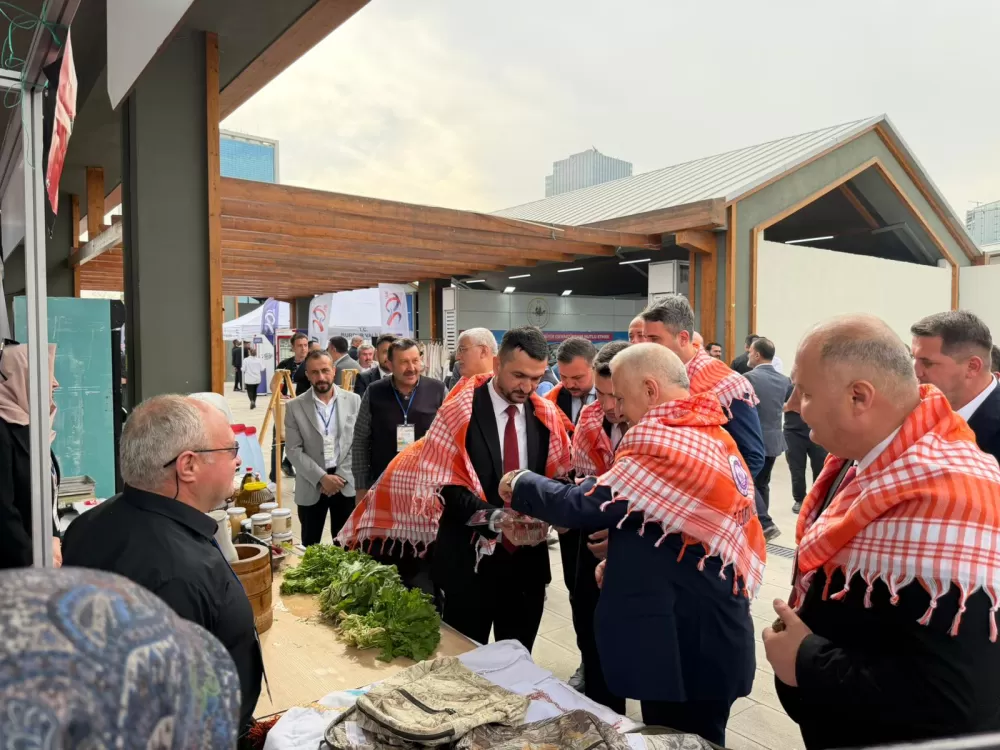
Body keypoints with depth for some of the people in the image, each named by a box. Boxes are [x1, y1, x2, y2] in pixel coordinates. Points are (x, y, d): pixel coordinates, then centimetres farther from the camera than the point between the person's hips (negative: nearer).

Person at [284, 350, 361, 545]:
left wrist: (340, 476, -8)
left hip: (346, 483, 1)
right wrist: (322, 477, -13)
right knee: (310, 546, 9)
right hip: (311, 486, 0)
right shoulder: (294, 407, -2)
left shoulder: (353, 400, 1)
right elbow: (294, 450, -5)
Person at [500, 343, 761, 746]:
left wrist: (522, 485, -5)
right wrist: (627, 561, 9)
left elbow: (586, 505, -21)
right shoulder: (713, 436, 7)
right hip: (705, 634, 10)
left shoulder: (664, 444, -24)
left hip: (683, 641, -9)